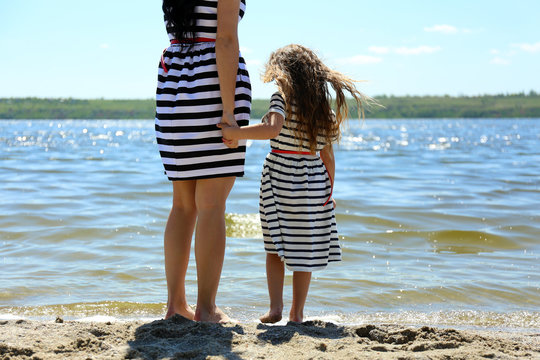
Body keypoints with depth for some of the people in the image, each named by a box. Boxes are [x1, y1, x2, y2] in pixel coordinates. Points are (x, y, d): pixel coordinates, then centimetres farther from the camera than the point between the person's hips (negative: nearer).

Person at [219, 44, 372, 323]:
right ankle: (297, 311, 13)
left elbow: (272, 128, -27)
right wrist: (328, 191, 11)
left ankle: (275, 307, -1)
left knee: (276, 246, 7)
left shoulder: (282, 97, -7)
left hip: (281, 175, -4)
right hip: (313, 180, 4)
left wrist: (236, 133, -21)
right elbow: (327, 156, 8)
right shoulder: (323, 106, 8)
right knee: (305, 248, 8)